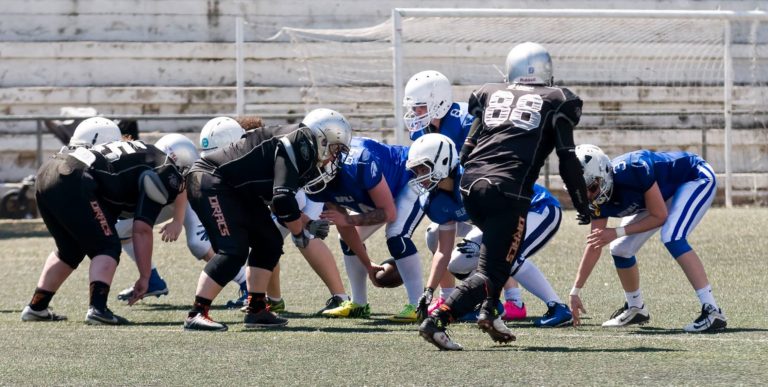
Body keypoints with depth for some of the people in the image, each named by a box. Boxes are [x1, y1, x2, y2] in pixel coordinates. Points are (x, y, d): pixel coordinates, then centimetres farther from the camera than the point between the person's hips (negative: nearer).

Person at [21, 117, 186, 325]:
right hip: (72, 182, -9)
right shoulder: (164, 173, 2)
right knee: (107, 248, 1)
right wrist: (144, 277, 0)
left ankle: (36, 307, 28)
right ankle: (97, 308, -16)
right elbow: (142, 230, -3)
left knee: (70, 250, 24)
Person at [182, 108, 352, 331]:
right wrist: (299, 232, -11)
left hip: (233, 190, 11)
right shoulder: (297, 150, -19)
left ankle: (256, 310, 13)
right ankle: (196, 314, -19)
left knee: (269, 243, 10)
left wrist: (305, 222, 10)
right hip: (209, 183, -11)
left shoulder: (301, 151, 12)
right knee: (233, 252, -19)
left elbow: (275, 199, 19)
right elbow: (283, 200, -27)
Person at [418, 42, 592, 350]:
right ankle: (436, 321, -21)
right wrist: (582, 205, 16)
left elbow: (466, 151, 16)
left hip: (471, 185, 5)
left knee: (503, 251, 29)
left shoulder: (490, 94, 20)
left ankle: (488, 311, 14)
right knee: (492, 271, -4)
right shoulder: (555, 102, 11)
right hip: (508, 191, -5)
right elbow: (568, 160, 8)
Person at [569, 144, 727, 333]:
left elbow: (659, 216, -27)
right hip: (667, 190, 8)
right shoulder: (598, 198, -14)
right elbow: (595, 245, -6)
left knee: (671, 237, -31)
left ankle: (712, 312, -33)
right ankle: (636, 309, 26)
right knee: (621, 250, 2)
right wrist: (575, 291, -6)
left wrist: (617, 232, -27)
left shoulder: (631, 171, -38)